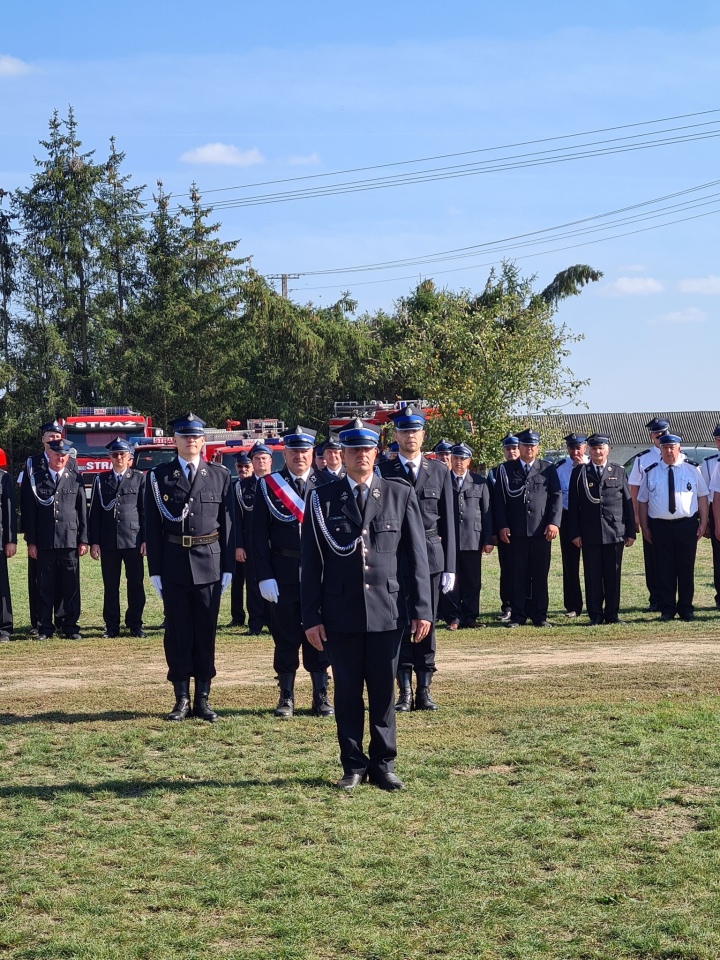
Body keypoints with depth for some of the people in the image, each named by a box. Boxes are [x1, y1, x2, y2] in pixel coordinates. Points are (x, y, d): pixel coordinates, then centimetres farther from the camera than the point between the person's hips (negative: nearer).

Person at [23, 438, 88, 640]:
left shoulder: (75, 480, 6)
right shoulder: (36, 479, 5)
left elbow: (83, 512, 7)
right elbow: (29, 512, 4)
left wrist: (83, 540, 2)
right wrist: (31, 541, 0)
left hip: (70, 541, 0)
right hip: (44, 542, 0)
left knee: (71, 586, 3)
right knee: (45, 587, 3)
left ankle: (71, 626, 10)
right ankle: (45, 628, 10)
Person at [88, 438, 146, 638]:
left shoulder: (139, 478, 5)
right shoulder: (101, 480, 9)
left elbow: (145, 510, 3)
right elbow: (95, 512, 7)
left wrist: (145, 539, -4)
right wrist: (94, 542, 1)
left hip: (133, 540, -1)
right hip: (108, 541, 1)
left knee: (136, 583, 1)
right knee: (110, 586, 4)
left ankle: (135, 624, 10)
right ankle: (112, 626, 10)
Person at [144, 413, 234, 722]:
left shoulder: (220, 475, 5)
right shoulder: (158, 476, 3)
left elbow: (228, 523, 5)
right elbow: (152, 526, 2)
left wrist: (228, 567, 0)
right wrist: (155, 570, -2)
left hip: (210, 565, 0)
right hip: (173, 565, 0)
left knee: (206, 633, 5)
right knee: (178, 633, 4)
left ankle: (203, 698, 13)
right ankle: (182, 699, 11)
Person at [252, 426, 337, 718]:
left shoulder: (328, 484, 3)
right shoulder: (268, 486, 2)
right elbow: (259, 535, 0)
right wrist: (265, 576, -8)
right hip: (283, 573, 0)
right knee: (286, 636, 5)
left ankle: (320, 696, 16)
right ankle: (286, 697, 14)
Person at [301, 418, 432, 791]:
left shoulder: (401, 495, 5)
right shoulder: (323, 500, 4)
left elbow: (417, 557, 4)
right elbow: (311, 563, 3)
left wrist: (421, 609, -1)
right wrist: (311, 616, -1)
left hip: (386, 610, 0)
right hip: (341, 613, 0)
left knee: (383, 693, 6)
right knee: (347, 693, 6)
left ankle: (383, 765, 17)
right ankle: (353, 766, 16)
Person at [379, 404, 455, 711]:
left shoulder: (439, 471, 8)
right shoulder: (383, 472, 2)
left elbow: (447, 522, 7)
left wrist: (450, 566, 3)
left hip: (430, 556, 2)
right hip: (395, 557, -1)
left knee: (427, 622, 5)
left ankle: (424, 690, 11)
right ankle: (404, 691, 6)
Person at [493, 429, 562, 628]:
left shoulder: (548, 469, 8)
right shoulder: (506, 469, 8)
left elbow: (556, 496, 4)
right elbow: (500, 499, 6)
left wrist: (554, 522, -7)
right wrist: (502, 526, -2)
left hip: (542, 530, 0)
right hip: (516, 531, 0)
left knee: (540, 574, 3)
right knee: (518, 574, 2)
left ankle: (539, 615, 9)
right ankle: (518, 615, 7)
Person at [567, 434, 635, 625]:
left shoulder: (619, 472, 9)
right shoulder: (579, 473, 6)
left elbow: (628, 503, 8)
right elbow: (573, 505, 4)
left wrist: (630, 532, 3)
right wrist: (574, 533, -3)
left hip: (615, 532, 1)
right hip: (589, 534, -1)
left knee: (613, 575, 4)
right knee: (592, 575, 1)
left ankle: (612, 614, 12)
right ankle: (595, 615, 7)